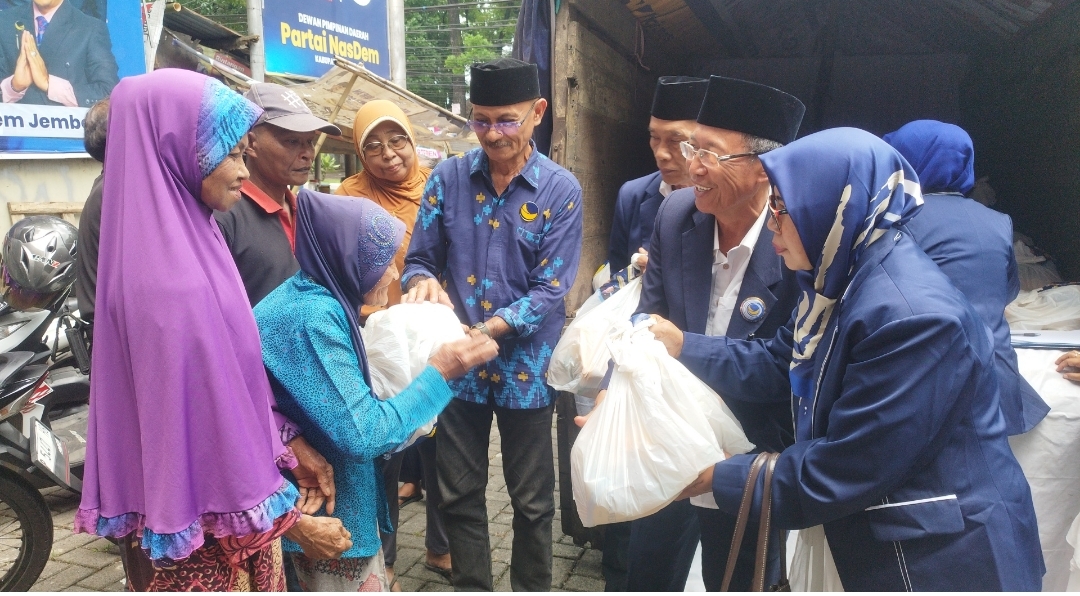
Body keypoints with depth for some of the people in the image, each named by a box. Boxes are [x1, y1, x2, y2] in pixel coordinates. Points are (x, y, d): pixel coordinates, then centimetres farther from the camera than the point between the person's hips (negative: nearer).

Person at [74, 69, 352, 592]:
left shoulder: (183, 245, 2)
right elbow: (212, 416, -23)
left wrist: (288, 452, 8)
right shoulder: (176, 281, -27)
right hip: (206, 533, -8)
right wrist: (292, 521, -12)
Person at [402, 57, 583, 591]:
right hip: (457, 366, 2)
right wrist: (424, 281, -21)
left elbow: (549, 288, -12)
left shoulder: (560, 191, -7)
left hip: (525, 367, -2)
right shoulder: (447, 178, 0)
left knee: (532, 502, 14)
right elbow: (420, 259, 4)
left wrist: (487, 330, -26)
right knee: (460, 497, 15)